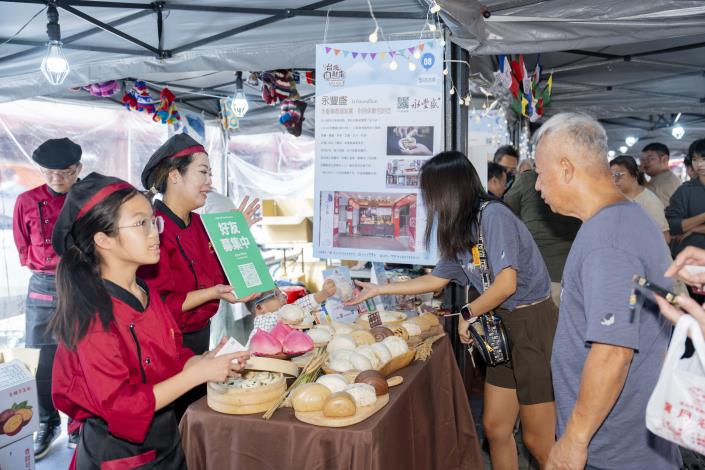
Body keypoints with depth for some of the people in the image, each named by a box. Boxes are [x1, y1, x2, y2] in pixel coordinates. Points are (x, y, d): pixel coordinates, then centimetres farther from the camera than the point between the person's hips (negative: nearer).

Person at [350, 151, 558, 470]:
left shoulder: (493, 215, -18)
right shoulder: (461, 232, 9)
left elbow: (506, 284, -24)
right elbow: (437, 279, 19)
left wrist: (467, 314, -8)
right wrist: (378, 289, 21)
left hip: (534, 325, -8)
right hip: (505, 326, 8)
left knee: (537, 439, 2)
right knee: (494, 427, 13)